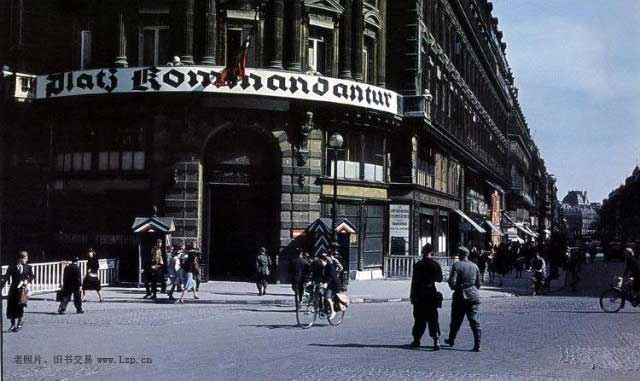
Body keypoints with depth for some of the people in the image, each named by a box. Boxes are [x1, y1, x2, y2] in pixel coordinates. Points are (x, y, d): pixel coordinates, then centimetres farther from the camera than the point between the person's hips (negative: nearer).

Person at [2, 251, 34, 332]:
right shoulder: (12, 267, -2)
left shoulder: (28, 267, 3)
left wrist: (27, 280, -6)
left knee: (20, 306, -1)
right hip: (13, 289, 0)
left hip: (22, 289, 0)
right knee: (11, 307, 3)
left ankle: (19, 324, 17)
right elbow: (6, 278, -4)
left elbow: (31, 276, 14)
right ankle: (13, 325, 18)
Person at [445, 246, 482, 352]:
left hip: (460, 296, -3)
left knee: (456, 320, 13)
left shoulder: (456, 265, -9)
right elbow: (478, 283, 12)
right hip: (473, 296, 3)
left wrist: (454, 288, 8)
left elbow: (452, 282, -14)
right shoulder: (475, 266, 6)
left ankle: (451, 340, 30)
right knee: (474, 321, 1)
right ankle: (477, 345, -6)